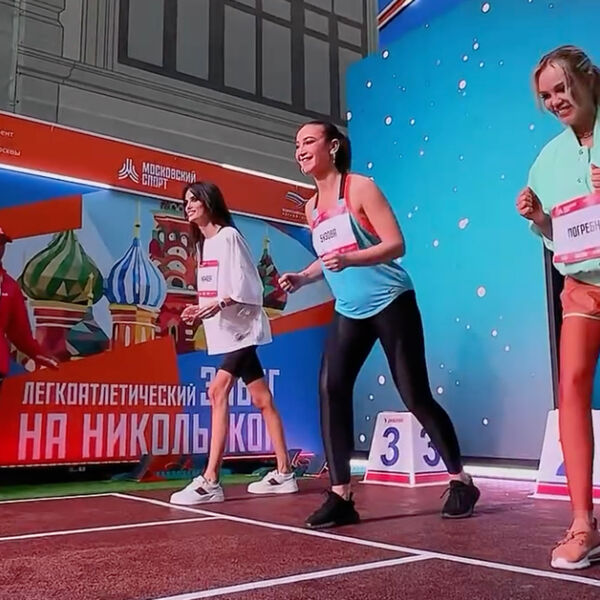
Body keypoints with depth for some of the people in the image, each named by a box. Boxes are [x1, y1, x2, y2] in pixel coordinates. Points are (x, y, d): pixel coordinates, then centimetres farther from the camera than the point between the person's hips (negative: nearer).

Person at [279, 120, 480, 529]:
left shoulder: (361, 187, -9)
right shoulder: (312, 207, 11)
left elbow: (396, 244, -16)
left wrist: (349, 259, -29)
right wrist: (302, 278, 4)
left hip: (391, 303, -6)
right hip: (349, 311, 6)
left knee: (416, 396, -2)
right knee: (331, 388, -12)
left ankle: (461, 482, 19)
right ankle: (341, 496, -5)